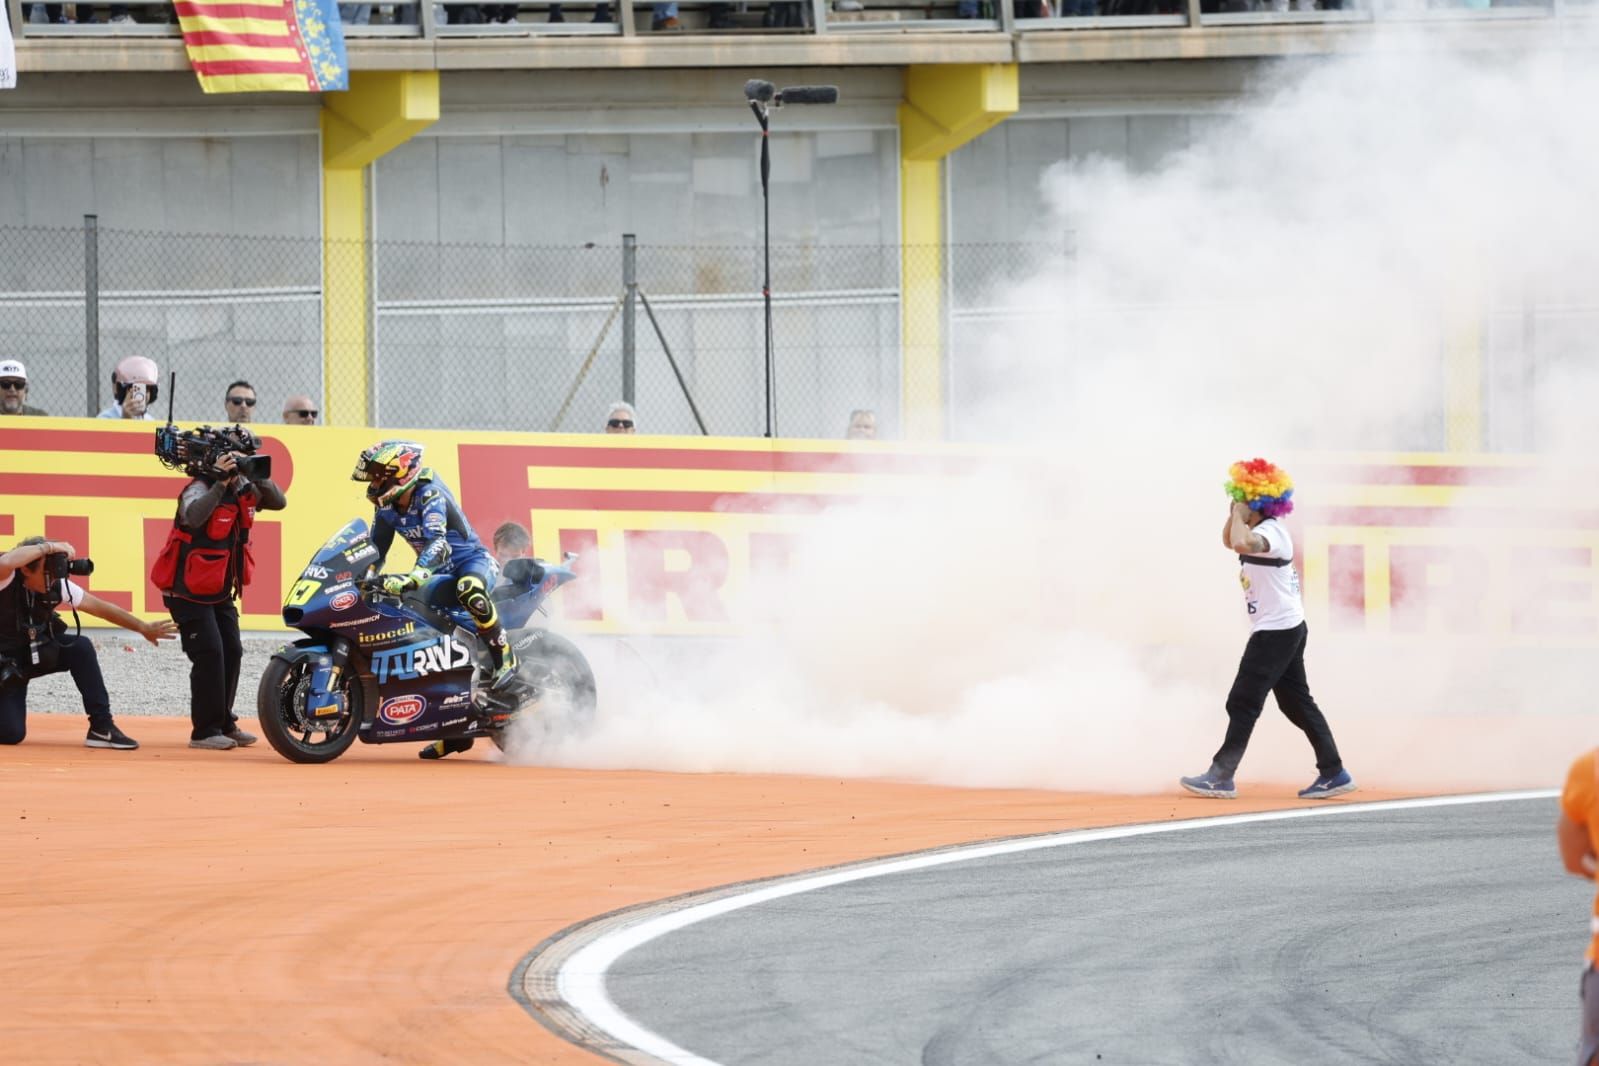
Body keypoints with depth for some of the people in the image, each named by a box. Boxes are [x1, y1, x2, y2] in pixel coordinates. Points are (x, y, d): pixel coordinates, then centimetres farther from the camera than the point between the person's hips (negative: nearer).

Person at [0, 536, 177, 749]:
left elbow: (100, 607, -4)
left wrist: (143, 628, -3)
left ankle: (102, 727, -13)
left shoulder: (57, 586, -14)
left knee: (80, 647, -22)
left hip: (38, 653, 5)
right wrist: (48, 548, -45)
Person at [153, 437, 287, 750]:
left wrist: (258, 476, -15)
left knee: (231, 653, 9)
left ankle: (224, 724, 22)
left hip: (221, 591, 8)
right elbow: (194, 516, -38)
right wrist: (221, 483, -40)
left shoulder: (243, 491, 4)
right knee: (209, 653, -14)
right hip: (189, 590, -8)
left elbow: (278, 501, 1)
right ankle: (205, 730, -9)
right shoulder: (200, 489, -19)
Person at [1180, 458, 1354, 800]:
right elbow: (1230, 542, 30)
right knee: (1297, 703, 12)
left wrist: (1241, 514, -22)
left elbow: (1241, 544, -39)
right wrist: (1235, 514, 12)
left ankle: (1221, 776, -6)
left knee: (1243, 702, -8)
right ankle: (1333, 773, 12)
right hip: (1288, 630, 11)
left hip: (1277, 629, -11)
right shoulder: (1260, 532, 13)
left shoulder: (1269, 531, -18)